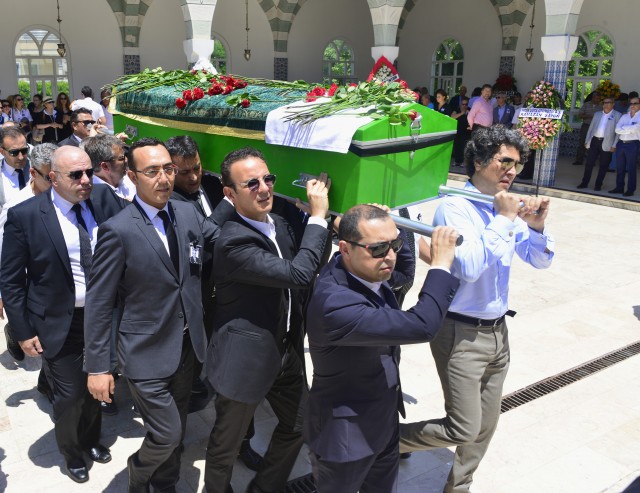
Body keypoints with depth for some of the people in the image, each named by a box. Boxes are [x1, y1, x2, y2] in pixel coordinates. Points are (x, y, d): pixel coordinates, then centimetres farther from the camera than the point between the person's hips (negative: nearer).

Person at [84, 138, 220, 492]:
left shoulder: (188, 214, -2)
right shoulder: (118, 231, -18)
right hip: (147, 354, -5)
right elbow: (99, 303, -14)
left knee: (176, 433, 21)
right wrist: (97, 367, -12)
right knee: (167, 435, 2)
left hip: (187, 345, 6)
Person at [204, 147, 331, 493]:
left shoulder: (279, 225, 1)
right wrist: (318, 216, -26)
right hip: (246, 359, -8)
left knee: (297, 426, 22)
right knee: (228, 443, 14)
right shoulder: (232, 242, -26)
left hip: (286, 351, 8)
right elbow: (298, 274, -33)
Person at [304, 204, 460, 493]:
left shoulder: (367, 271, -8)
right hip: (345, 435, -8)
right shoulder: (334, 303, -36)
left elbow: (404, 265, 16)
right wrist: (441, 264, -28)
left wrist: (392, 238, -5)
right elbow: (420, 327, -39)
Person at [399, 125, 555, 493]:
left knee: (486, 424, 16)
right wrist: (503, 219, -22)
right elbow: (469, 267, -26)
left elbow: (540, 261, 9)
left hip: (498, 331, 7)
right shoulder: (455, 207, -16)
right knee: (464, 429, -6)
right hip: (462, 334, -7)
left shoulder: (509, 207, 4)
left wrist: (537, 226, -10)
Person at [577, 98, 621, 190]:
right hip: (594, 141, 4)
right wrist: (587, 141, 9)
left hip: (606, 144, -4)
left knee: (603, 165, 3)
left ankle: (598, 185, 10)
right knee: (589, 163, 5)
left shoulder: (617, 115, 0)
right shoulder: (597, 114, 15)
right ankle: (584, 183, 12)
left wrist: (614, 145, -12)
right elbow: (591, 128, 17)